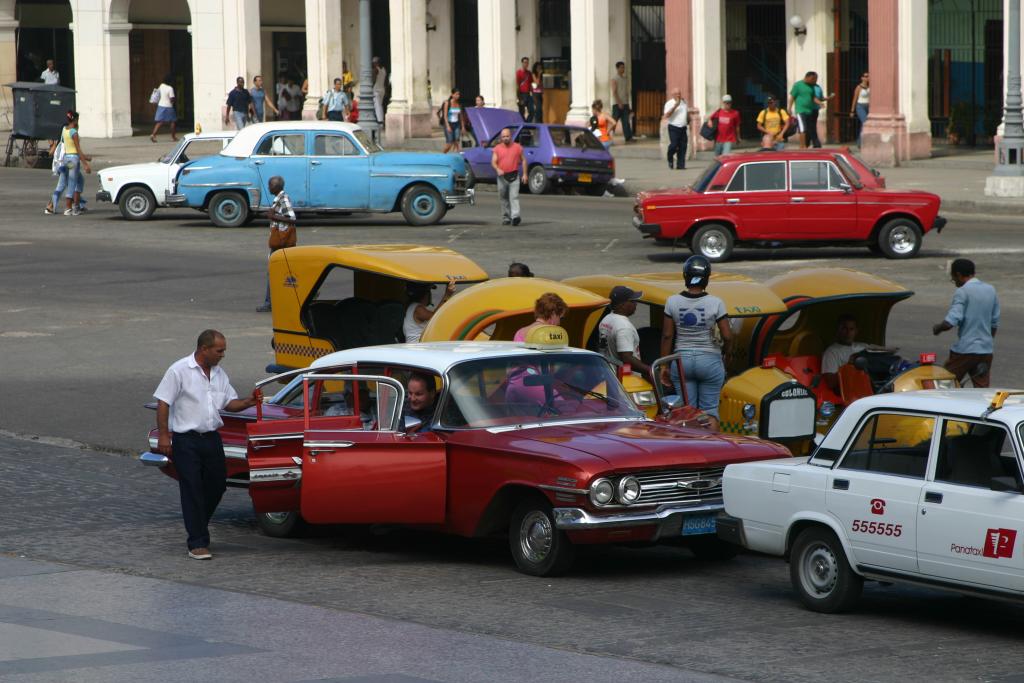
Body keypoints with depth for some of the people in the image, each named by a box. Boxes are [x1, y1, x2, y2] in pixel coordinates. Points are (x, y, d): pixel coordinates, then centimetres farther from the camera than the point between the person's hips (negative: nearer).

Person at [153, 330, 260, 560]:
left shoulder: (219, 373, 11)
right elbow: (163, 403, -10)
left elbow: (230, 403, 15)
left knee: (217, 485, 11)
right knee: (192, 491, -4)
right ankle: (198, 544, 0)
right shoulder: (179, 371, -9)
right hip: (186, 440, -7)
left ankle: (198, 525, 35)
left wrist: (249, 402, -5)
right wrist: (163, 436, -15)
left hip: (212, 438, 7)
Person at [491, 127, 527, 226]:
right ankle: (506, 218, 20)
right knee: (504, 198, 9)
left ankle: (515, 216, -24)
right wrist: (497, 169, -22)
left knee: (514, 197, -14)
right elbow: (493, 162, -1)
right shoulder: (497, 148, 5)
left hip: (514, 176, -2)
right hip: (502, 177, 2)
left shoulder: (517, 147, 4)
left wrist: (524, 174, 2)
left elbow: (523, 160, 10)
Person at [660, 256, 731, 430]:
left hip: (681, 361, 2)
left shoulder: (673, 302, -6)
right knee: (710, 410, 7)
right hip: (709, 360, -2)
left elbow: (667, 336, -2)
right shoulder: (715, 303, -10)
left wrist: (665, 365, 6)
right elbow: (727, 337, -10)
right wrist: (724, 353, 11)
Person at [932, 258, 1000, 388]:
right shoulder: (991, 290, 10)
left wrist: (937, 328, -1)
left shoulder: (962, 292, -12)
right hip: (986, 351, 6)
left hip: (964, 350, -6)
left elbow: (950, 322, -20)